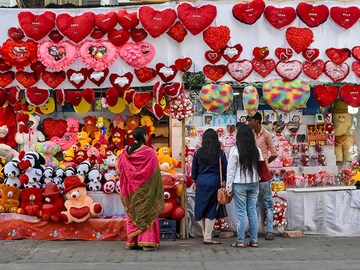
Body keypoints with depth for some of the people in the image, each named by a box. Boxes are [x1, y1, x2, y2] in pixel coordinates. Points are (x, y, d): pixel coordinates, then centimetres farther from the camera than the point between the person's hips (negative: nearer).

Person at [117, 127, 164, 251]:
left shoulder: (126, 152, 1)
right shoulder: (149, 152, -12)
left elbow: (120, 168, 6)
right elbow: (155, 173, -10)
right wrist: (157, 189, -1)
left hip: (132, 189, 4)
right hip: (146, 189, -4)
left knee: (133, 214, 11)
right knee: (147, 214, 2)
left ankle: (132, 242, 12)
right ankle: (147, 242, -2)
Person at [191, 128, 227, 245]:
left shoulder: (198, 152, 2)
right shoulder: (220, 153, -5)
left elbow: (194, 168, 10)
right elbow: (225, 168, -1)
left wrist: (194, 181, 22)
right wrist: (224, 182, 10)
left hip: (201, 181, 2)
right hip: (215, 182, -2)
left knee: (201, 209, 13)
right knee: (211, 210, 3)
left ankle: (205, 235, 20)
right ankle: (207, 237, 4)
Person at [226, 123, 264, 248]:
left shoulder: (235, 150, -9)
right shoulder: (257, 150, 2)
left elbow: (231, 170, -6)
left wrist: (229, 186, -1)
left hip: (240, 184, -4)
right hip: (254, 183, 4)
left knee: (241, 212, 1)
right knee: (252, 211, 8)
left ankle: (240, 241, 5)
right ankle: (253, 240, 11)